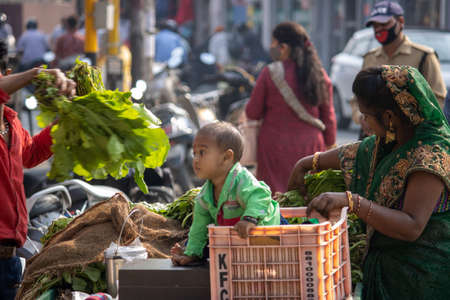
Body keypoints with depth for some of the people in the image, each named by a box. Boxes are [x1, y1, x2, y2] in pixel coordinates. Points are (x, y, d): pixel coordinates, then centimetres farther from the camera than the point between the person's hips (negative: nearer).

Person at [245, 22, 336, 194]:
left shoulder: (270, 73, -9)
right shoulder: (319, 75, 2)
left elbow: (252, 113, -2)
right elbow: (329, 117, 7)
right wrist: (330, 144, 18)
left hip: (275, 146, -3)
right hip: (310, 145, 4)